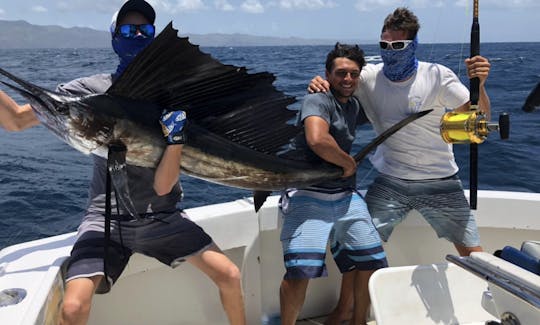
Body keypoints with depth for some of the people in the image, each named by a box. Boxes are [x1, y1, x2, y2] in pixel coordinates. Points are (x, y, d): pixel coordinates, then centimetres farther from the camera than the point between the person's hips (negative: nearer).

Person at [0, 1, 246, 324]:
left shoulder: (173, 99, -5)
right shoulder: (92, 90, -4)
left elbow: (163, 186, -10)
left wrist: (175, 140, -27)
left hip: (162, 218, 1)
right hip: (107, 217, -1)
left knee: (230, 275, -9)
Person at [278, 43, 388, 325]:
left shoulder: (354, 107, 16)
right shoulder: (317, 101, -9)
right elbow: (317, 140, -28)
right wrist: (349, 162, -12)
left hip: (345, 196, 8)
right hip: (308, 195, -7)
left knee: (372, 262, 3)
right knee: (301, 271, -19)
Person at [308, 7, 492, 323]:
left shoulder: (437, 75, -10)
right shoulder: (370, 76, -6)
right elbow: (337, 79, 6)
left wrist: (479, 84, -31)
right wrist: (320, 82, -18)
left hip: (441, 182, 0)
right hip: (390, 182, 1)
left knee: (473, 252, 7)